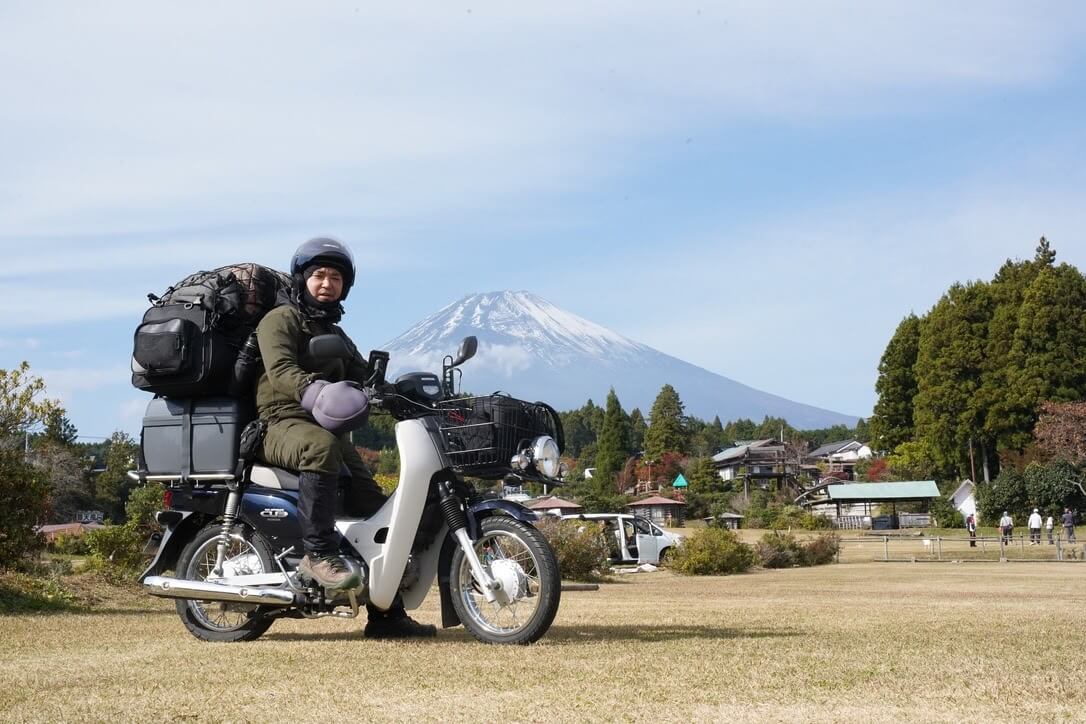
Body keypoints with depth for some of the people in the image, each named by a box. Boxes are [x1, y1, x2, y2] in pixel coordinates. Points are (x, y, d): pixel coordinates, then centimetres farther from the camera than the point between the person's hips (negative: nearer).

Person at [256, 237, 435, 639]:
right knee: (321, 446, -41)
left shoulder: (335, 335, 28)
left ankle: (386, 614, -1)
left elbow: (361, 376, 16)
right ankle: (318, 553, -41)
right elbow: (279, 369, -15)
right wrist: (309, 387, -35)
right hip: (283, 423, -7)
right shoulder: (281, 319, 3)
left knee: (372, 501, -5)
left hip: (329, 428, 7)